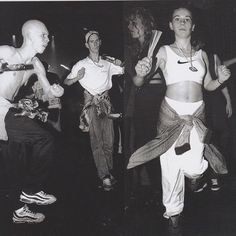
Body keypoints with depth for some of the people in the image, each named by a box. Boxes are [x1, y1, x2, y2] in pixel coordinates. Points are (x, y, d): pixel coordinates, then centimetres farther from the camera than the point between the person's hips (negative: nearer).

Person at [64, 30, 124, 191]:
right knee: (97, 141, -7)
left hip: (106, 102, 3)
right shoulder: (82, 64, 4)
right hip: (92, 104, -3)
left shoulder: (107, 63, 13)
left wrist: (119, 65, 2)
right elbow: (66, 82, 6)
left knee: (109, 140, 3)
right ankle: (105, 176, -6)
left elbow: (123, 72, 23)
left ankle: (109, 172, 15)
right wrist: (77, 78, -13)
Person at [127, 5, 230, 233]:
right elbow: (139, 83, -6)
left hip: (197, 114, 2)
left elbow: (208, 86, 20)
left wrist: (221, 79, -2)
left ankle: (196, 172, 33)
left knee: (193, 166, -8)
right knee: (171, 164, 3)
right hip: (170, 113, -2)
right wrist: (140, 74, -30)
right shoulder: (164, 51, 2)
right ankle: (173, 212, 25)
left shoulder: (202, 54, 12)